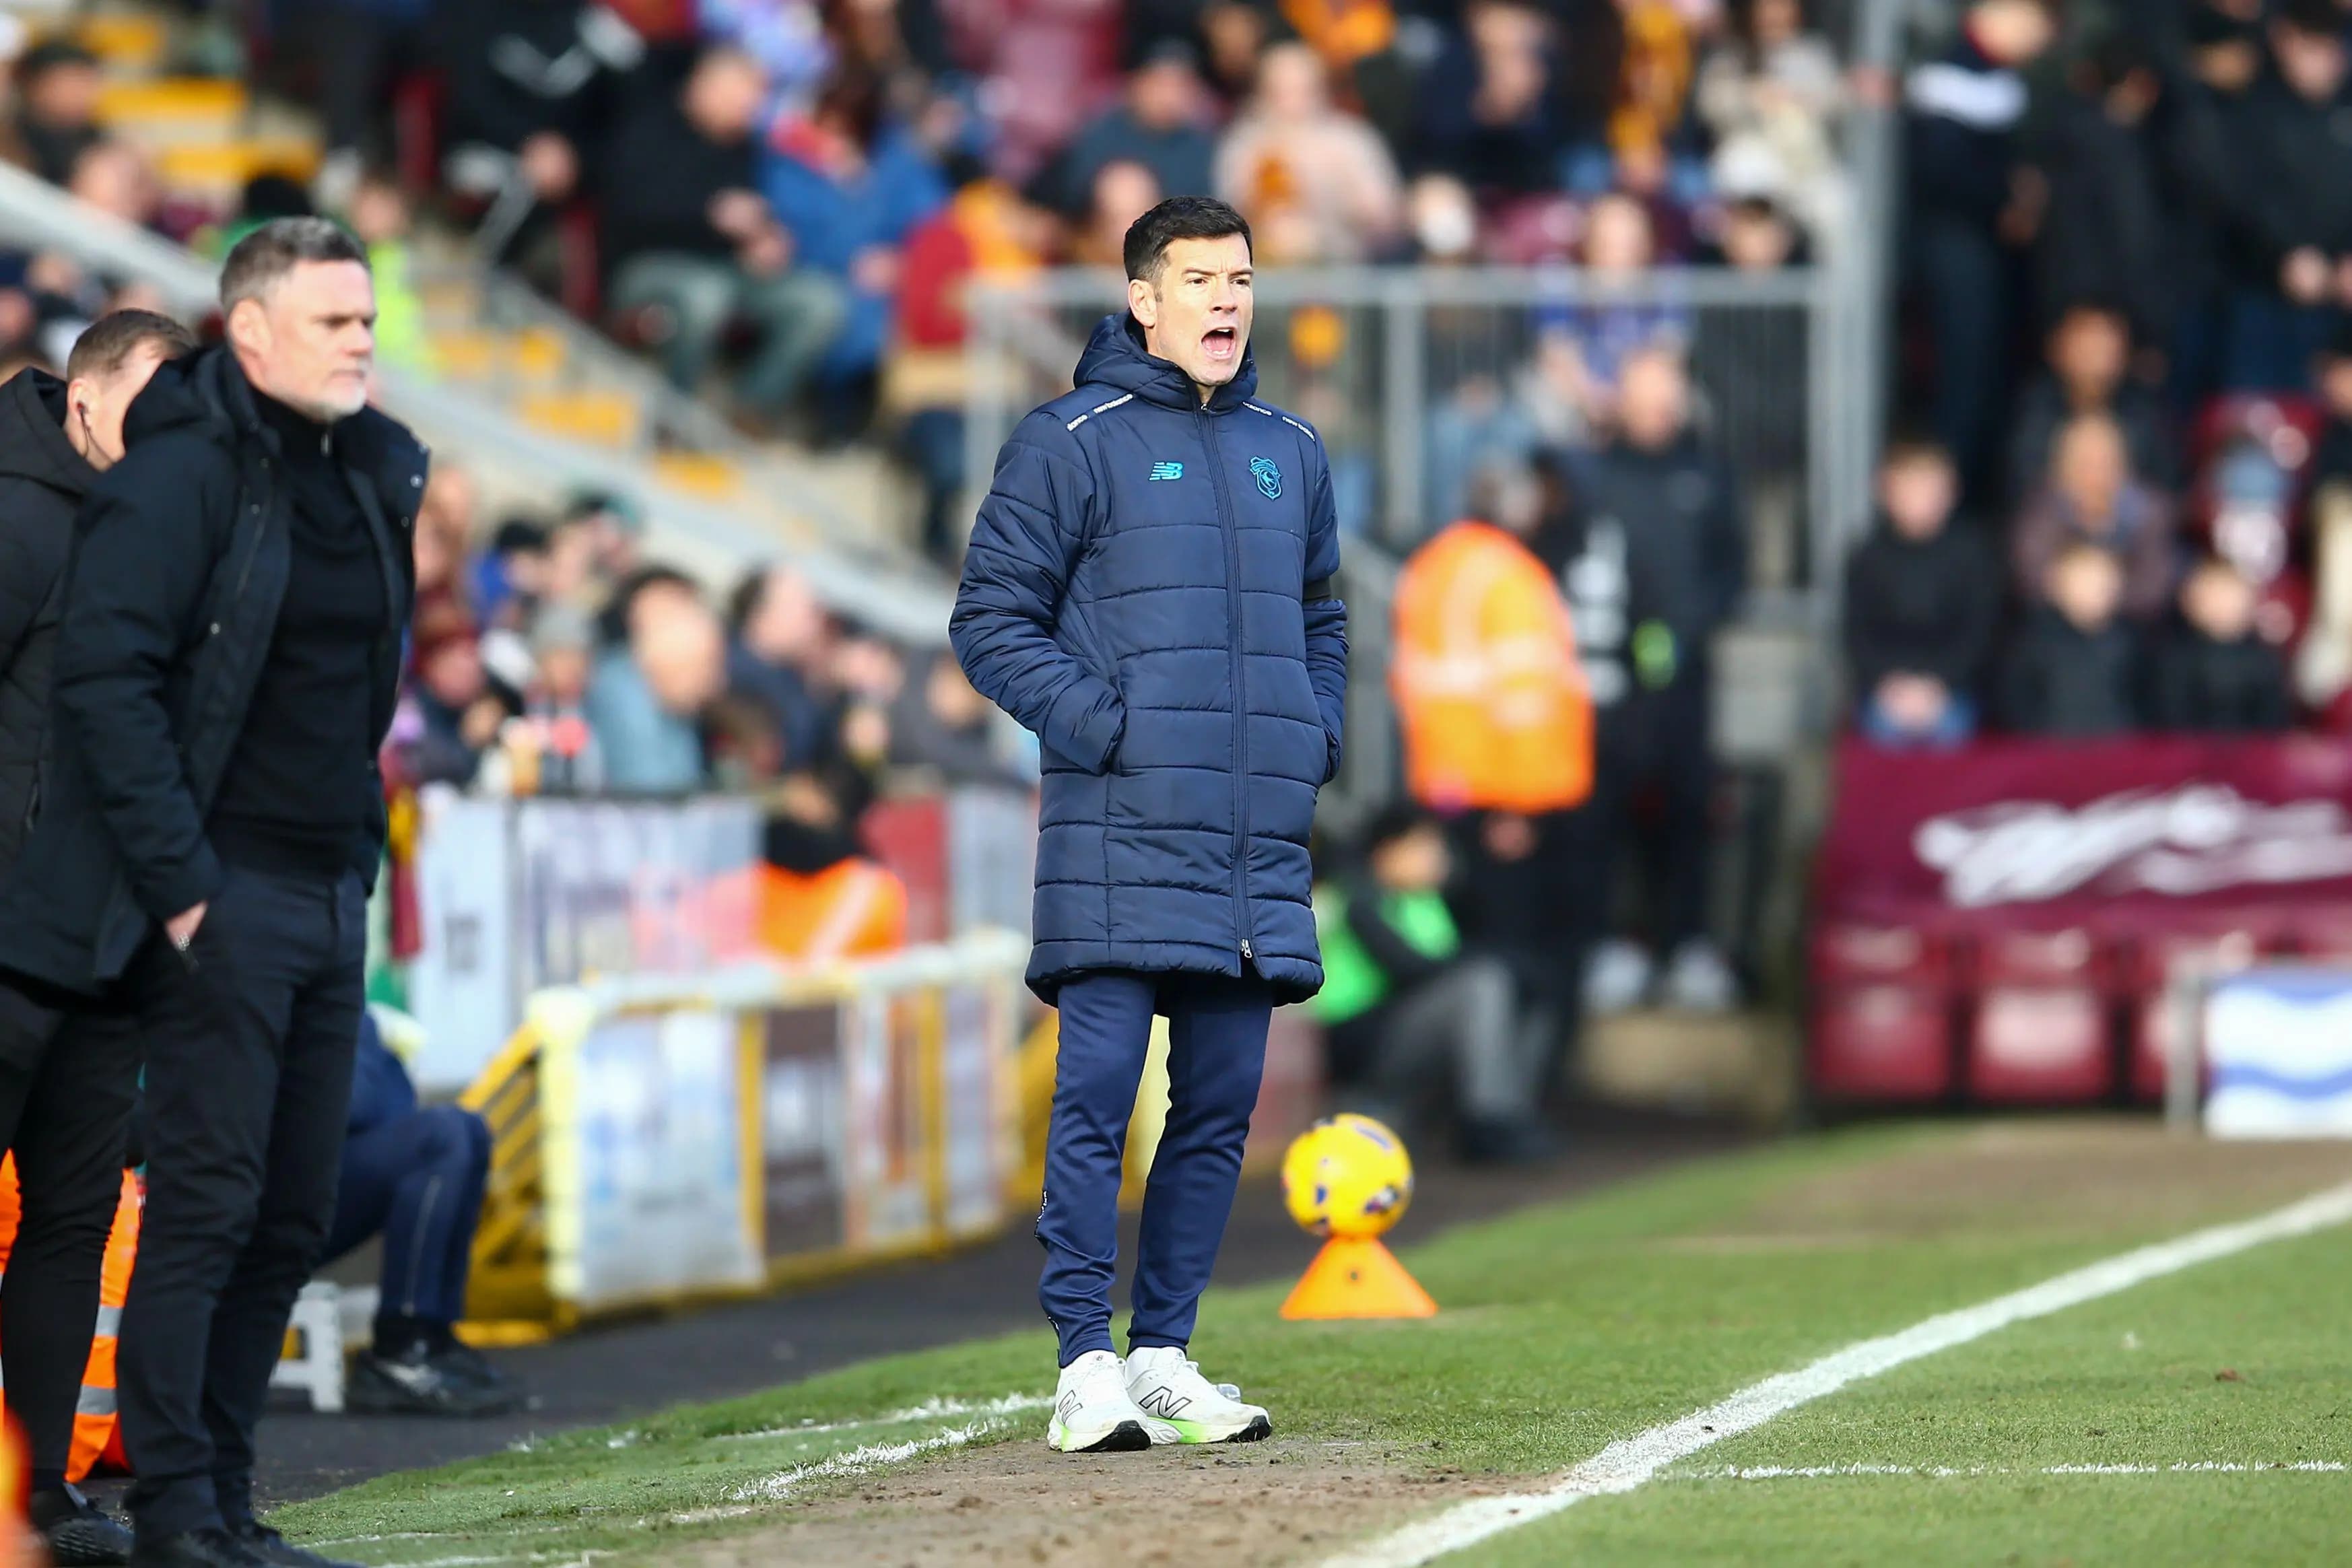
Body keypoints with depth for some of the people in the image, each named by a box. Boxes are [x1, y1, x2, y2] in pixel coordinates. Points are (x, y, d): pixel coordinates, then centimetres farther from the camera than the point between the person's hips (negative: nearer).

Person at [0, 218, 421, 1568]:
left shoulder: (376, 472, 13)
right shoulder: (182, 472, -10)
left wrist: (364, 858, 15)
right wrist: (179, 881, -18)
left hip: (333, 896, 8)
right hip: (227, 897, -8)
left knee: (293, 1219, 8)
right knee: (206, 1205, -7)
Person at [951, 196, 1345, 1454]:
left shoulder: (1290, 454, 16)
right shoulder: (1071, 445, -1)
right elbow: (991, 622, -2)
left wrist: (1313, 739, 10)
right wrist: (1103, 725, -12)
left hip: (1258, 848, 6)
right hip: (1119, 836, -6)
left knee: (1220, 1109, 6)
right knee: (1097, 1097, -9)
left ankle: (1164, 1354, 13)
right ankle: (1085, 1365, -7)